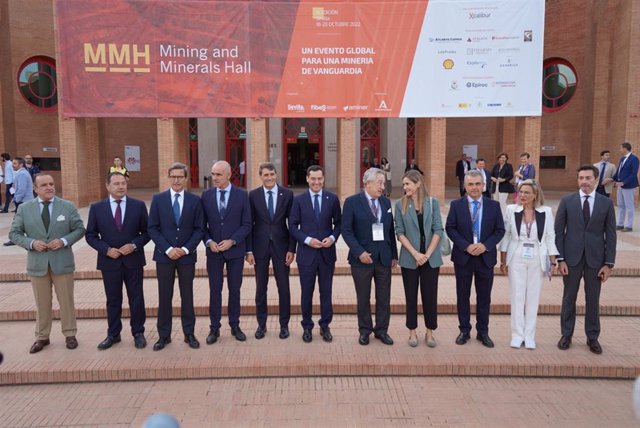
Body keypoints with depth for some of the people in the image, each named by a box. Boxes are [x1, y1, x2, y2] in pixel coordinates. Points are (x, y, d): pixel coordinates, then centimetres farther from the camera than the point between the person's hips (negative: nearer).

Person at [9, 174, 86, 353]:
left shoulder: (68, 207, -1)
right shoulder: (24, 209, 1)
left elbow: (79, 229, 1)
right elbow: (14, 233, 3)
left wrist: (64, 241, -16)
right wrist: (31, 243, -14)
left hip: (62, 262, -1)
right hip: (37, 264, 1)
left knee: (66, 301, 8)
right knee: (42, 303, 11)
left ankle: (69, 335, 23)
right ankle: (42, 337, 26)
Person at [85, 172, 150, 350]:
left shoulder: (138, 205, -2)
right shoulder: (96, 208, -1)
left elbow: (147, 231, 1)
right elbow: (90, 235, 2)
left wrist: (134, 245, -15)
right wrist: (106, 249, -12)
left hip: (133, 260, 0)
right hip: (109, 261, 1)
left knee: (136, 298, 9)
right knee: (113, 300, 12)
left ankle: (138, 333, 23)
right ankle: (113, 334, 27)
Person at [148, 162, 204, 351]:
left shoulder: (195, 200, 0)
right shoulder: (158, 199, 1)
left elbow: (199, 229, 0)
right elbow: (152, 228, -2)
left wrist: (185, 249, -12)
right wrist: (168, 249, -12)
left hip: (187, 255, 0)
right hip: (164, 255, 0)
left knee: (187, 295, 8)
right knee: (164, 297, 6)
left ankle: (189, 334, 19)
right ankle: (164, 335, 18)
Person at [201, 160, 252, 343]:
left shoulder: (242, 195, -4)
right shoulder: (206, 195, 2)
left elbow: (247, 224, -4)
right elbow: (202, 224, 4)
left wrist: (232, 241, -15)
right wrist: (209, 242, -11)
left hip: (235, 250, -1)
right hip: (214, 250, 1)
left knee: (235, 289, 9)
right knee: (215, 290, 6)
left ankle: (235, 326, 22)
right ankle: (214, 328, 18)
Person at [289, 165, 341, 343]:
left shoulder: (332, 199, 1)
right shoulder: (299, 200, -1)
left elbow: (338, 223, 7)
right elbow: (293, 226, -1)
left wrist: (332, 237, -11)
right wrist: (307, 240, -13)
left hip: (327, 252, 1)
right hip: (306, 253, -1)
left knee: (326, 291, 9)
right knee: (307, 292, 9)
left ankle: (325, 326, 24)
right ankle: (307, 326, 24)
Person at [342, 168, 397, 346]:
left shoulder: (386, 202, 8)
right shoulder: (352, 202, -7)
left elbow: (391, 229, 11)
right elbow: (346, 230, -10)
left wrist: (394, 254, 8)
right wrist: (359, 252, -17)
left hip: (384, 257, 4)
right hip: (362, 257, -4)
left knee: (384, 297, 9)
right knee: (363, 298, 9)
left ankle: (382, 330, 25)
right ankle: (365, 331, 25)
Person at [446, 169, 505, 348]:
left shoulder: (494, 205, 2)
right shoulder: (456, 205, -2)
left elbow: (500, 230, 1)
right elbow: (450, 228, -5)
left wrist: (485, 245, -15)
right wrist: (466, 246, -16)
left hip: (486, 257, 1)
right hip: (463, 256, -1)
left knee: (484, 297, 10)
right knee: (463, 296, 8)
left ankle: (483, 332, 23)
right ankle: (464, 330, 22)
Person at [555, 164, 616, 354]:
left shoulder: (606, 203, 1)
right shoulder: (567, 201, -2)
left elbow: (610, 235, 1)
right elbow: (558, 231, -1)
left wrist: (609, 263, -3)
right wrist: (560, 259, -7)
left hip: (595, 258, 1)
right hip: (571, 257, 0)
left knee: (593, 299, 9)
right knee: (569, 298, 9)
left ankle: (592, 337, 23)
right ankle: (566, 335, 22)